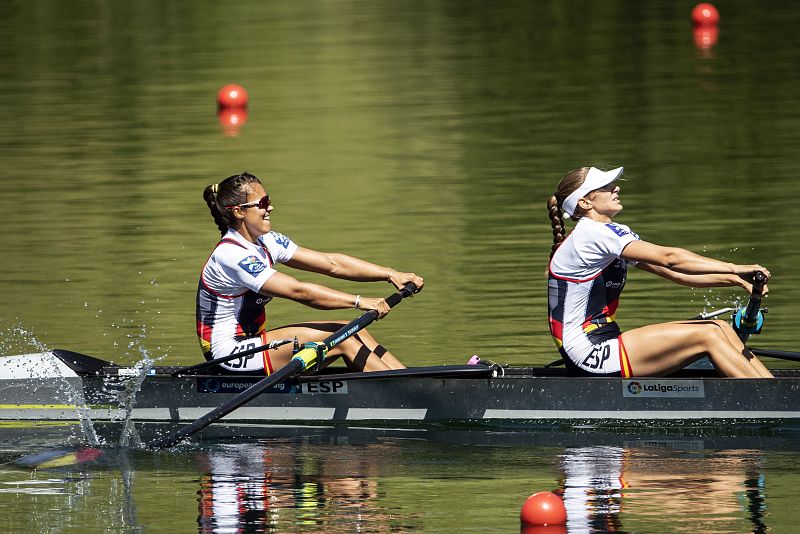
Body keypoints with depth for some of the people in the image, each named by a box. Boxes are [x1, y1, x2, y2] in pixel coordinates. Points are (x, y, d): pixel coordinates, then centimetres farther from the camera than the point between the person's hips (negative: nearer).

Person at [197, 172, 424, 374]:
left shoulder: (265, 242, 6)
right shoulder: (231, 254, -22)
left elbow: (331, 263, 4)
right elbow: (298, 291, -26)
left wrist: (390, 274, -4)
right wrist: (359, 302, -27)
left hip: (250, 342, 9)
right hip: (229, 353, -9)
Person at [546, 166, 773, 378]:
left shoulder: (611, 233, 16)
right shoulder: (591, 233, -14)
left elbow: (675, 273, 11)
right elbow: (669, 259, -19)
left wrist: (733, 279, -1)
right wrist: (734, 269, -17)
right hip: (589, 356, -10)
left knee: (720, 328, 2)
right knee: (707, 335, -13)